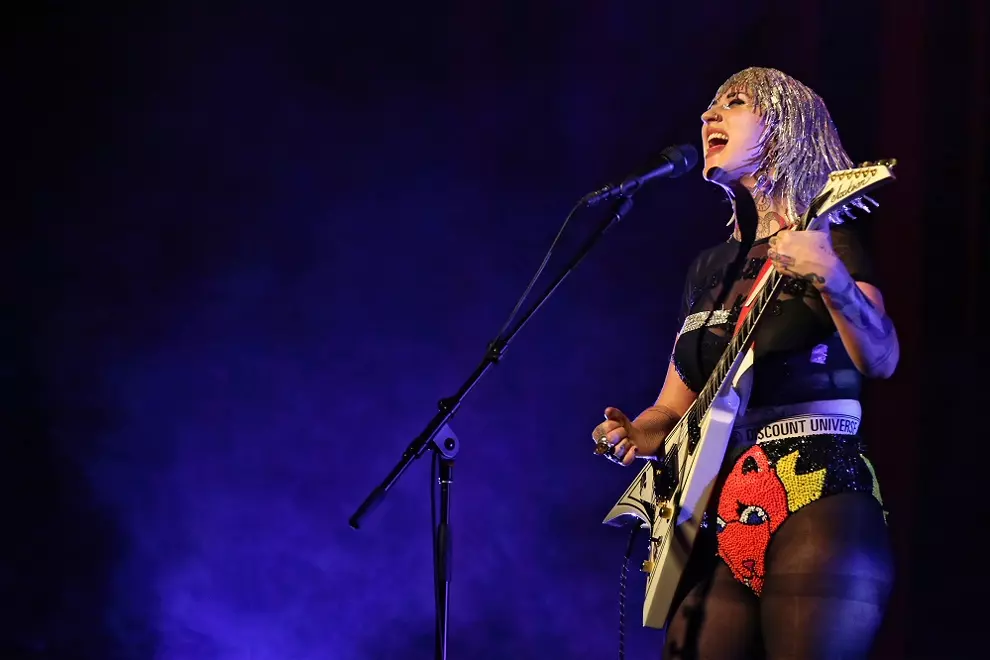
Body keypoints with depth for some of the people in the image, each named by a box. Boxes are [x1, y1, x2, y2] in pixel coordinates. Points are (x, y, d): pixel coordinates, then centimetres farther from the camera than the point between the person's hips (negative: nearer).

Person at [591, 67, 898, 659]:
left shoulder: (828, 237, 1)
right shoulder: (711, 267, 21)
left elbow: (881, 360, -16)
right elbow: (675, 404, 26)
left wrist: (834, 281, -35)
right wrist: (639, 434, 3)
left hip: (814, 501, -6)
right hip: (717, 517, 6)